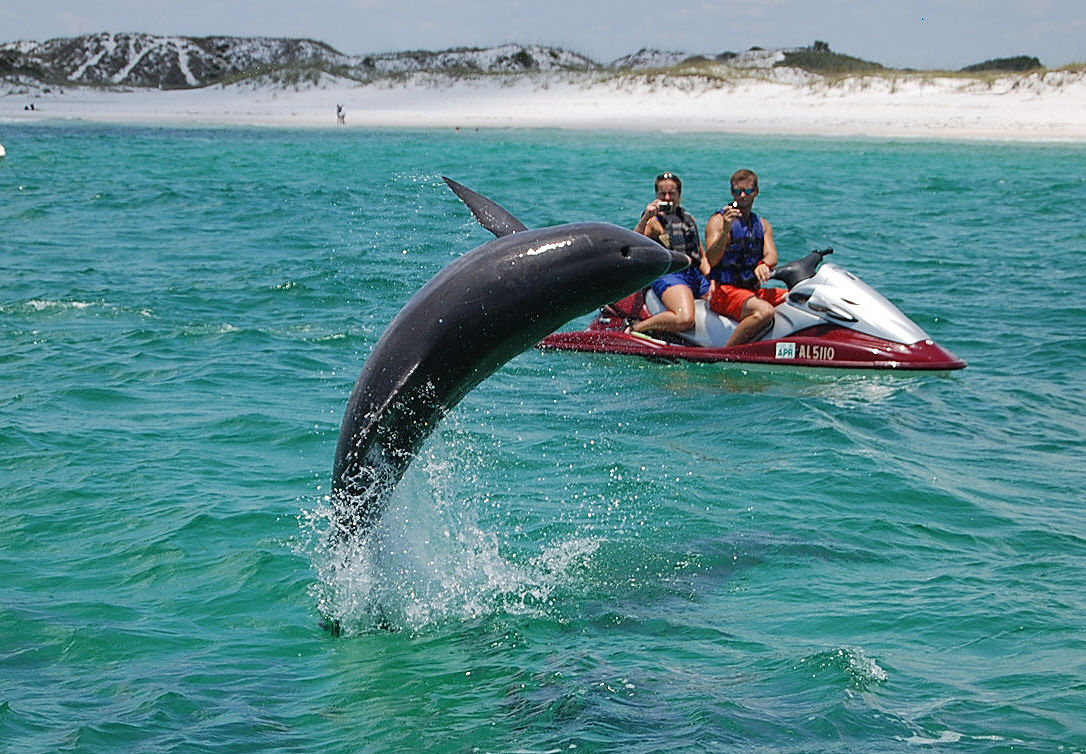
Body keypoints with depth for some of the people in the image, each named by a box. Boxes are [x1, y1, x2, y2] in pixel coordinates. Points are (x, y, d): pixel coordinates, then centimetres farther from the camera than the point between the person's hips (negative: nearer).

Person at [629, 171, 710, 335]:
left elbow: (702, 256, 23)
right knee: (684, 319, -32)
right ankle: (636, 328, -13)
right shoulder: (653, 220, 2)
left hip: (697, 275, 7)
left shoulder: (689, 219, 22)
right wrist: (645, 218, -23)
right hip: (669, 276, -7)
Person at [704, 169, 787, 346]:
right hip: (725, 290, -6)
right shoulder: (718, 221, -3)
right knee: (765, 311, -34)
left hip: (754, 290, 6)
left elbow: (771, 255, 2)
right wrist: (726, 230, -30)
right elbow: (712, 259, -15)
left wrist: (765, 265, -22)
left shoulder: (763, 225, 17)